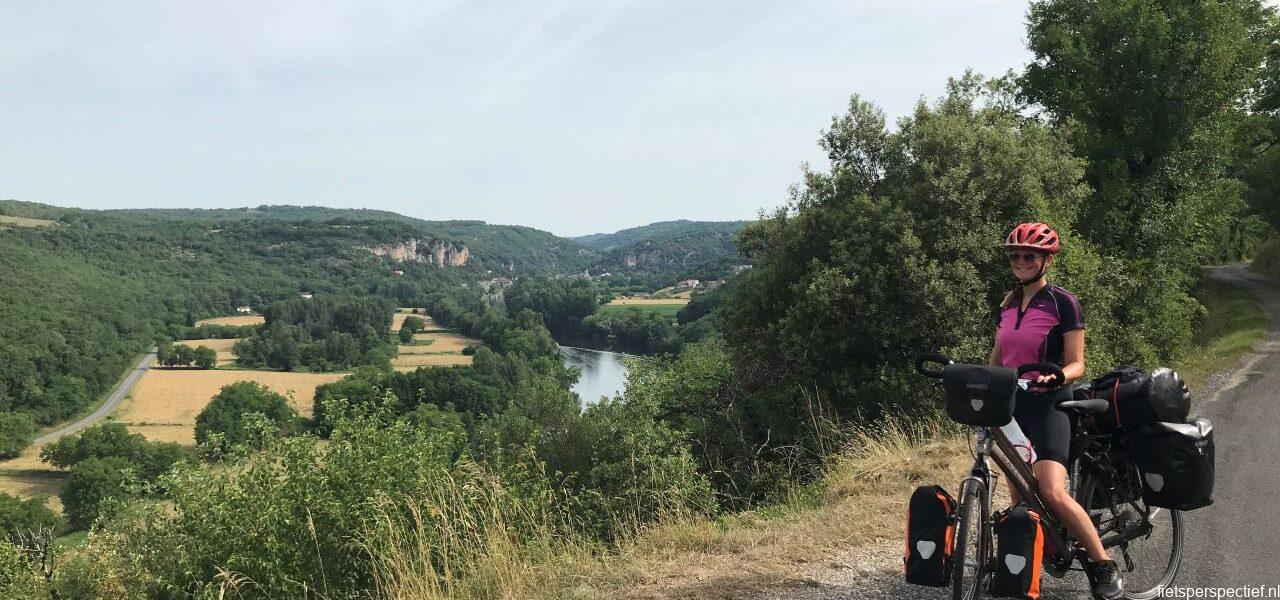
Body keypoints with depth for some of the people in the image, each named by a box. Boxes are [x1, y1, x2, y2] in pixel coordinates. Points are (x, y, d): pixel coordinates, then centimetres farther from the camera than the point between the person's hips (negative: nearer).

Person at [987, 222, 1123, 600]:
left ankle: (1104, 566, -4)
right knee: (1019, 495, 8)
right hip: (1011, 403, 6)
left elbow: (1076, 364, -9)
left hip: (1046, 405, -6)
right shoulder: (1008, 303, 10)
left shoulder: (1063, 303, -7)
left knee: (1052, 493, -19)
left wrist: (1055, 376, -29)